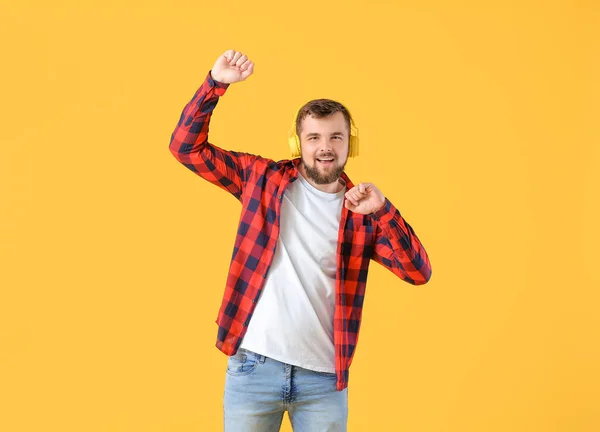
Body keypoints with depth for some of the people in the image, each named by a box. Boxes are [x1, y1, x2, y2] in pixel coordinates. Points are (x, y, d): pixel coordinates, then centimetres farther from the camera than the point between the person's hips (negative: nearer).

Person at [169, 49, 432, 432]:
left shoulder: (362, 212, 3)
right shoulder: (263, 178, 4)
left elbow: (419, 272, -7)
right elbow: (187, 147, 3)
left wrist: (382, 211, -20)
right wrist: (216, 83, -9)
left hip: (324, 377, 1)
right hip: (253, 367, 0)